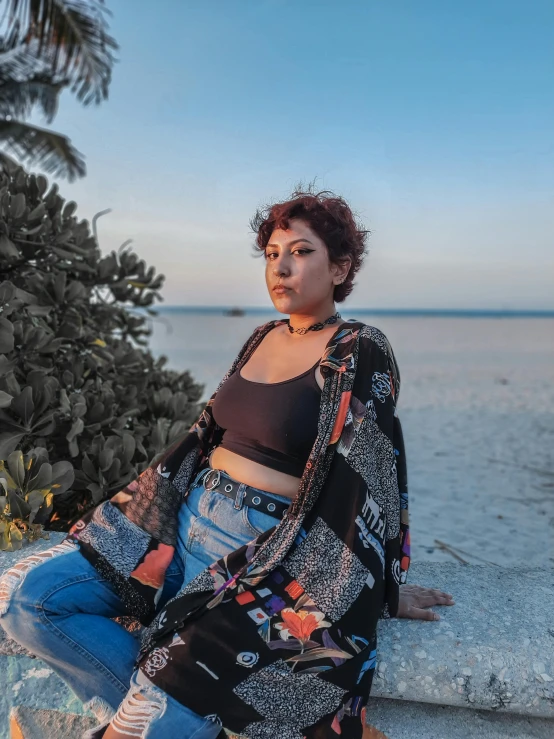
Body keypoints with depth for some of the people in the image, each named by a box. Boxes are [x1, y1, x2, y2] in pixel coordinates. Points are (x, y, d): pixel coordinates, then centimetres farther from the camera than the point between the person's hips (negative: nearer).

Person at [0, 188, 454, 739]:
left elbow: (367, 482, -10)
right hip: (188, 516, 7)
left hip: (269, 548, -7)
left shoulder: (360, 353, -10)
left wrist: (385, 590, -4)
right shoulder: (262, 338, 11)